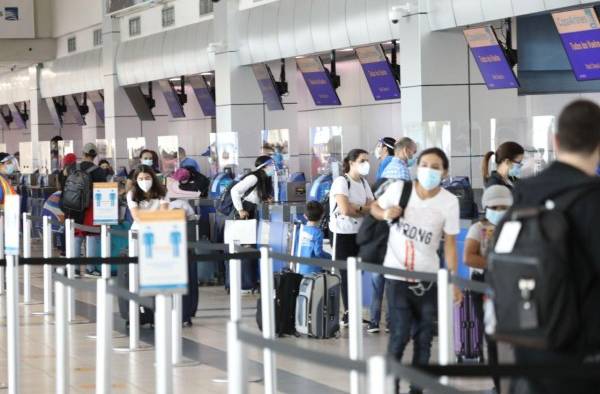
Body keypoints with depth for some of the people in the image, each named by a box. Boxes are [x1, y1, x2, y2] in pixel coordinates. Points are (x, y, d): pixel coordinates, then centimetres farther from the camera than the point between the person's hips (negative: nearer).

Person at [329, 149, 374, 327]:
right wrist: (364, 209, -5)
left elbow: (373, 208, 4)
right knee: (345, 273, -3)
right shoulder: (341, 182, -10)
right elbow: (345, 209, -21)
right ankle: (348, 313, 2)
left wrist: (356, 208, -13)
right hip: (342, 233, -6)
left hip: (359, 233, 6)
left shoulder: (364, 183, 13)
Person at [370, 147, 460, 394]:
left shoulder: (449, 202, -9)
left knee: (424, 337, 11)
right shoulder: (399, 188, -9)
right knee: (399, 335, -8)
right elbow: (375, 207, 9)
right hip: (397, 275, -2)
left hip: (428, 277, 2)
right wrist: (386, 213, -15)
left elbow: (449, 244, -6)